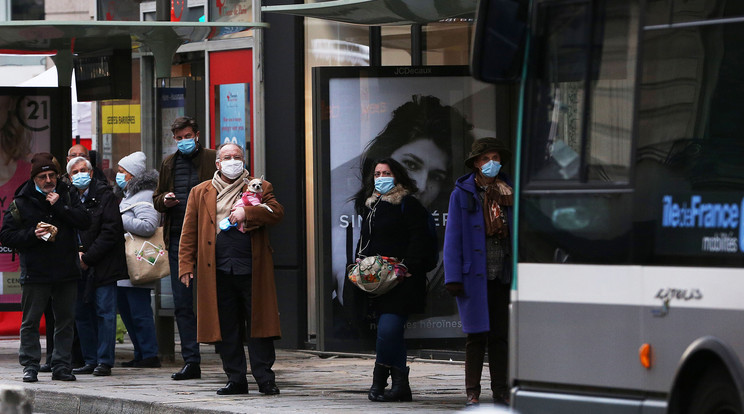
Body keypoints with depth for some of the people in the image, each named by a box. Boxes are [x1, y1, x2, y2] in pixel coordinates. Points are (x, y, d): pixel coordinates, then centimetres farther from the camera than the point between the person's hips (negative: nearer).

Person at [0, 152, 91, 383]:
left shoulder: (67, 197, 7)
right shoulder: (21, 203, 0)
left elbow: (85, 221, -7)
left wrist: (59, 207, -14)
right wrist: (32, 235, -15)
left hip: (66, 271, 2)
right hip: (35, 273, -2)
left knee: (65, 320, 7)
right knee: (31, 321, 0)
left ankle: (61, 365, 14)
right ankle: (30, 366, 7)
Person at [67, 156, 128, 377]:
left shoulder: (105, 196, -5)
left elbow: (110, 232, -12)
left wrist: (88, 258, -13)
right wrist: (75, 254, -3)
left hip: (102, 266, -6)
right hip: (81, 267, 6)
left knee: (105, 313, -6)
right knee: (82, 314, 7)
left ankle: (104, 361, -4)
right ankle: (90, 361, 14)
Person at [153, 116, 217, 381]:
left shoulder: (213, 159, 2)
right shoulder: (169, 163, 17)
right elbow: (156, 199, 24)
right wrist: (164, 200, 2)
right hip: (178, 239, 5)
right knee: (182, 304, 5)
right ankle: (191, 361, 9)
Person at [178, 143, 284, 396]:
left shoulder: (260, 188, 11)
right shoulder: (201, 193, 15)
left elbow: (277, 212, -4)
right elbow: (189, 231, 12)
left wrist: (247, 213, -16)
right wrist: (186, 264, 4)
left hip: (252, 269, -2)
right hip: (218, 271, 2)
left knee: (258, 324, -4)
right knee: (226, 326, 3)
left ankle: (264, 378, 1)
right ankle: (236, 379, 10)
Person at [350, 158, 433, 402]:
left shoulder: (408, 205, -3)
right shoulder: (370, 206, 21)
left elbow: (418, 239, -9)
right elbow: (364, 239, 28)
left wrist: (406, 266, -18)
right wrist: (359, 262, 11)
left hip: (400, 280, -8)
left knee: (388, 330, -16)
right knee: (392, 333, 8)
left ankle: (379, 379, -7)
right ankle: (400, 385, 10)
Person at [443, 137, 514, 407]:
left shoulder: (508, 192, 11)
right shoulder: (462, 194, 1)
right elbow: (453, 237, -1)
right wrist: (453, 277, -8)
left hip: (503, 276, 3)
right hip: (475, 275, -3)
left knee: (500, 335, 5)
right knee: (476, 335, -1)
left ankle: (501, 391, 10)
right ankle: (472, 392, 4)